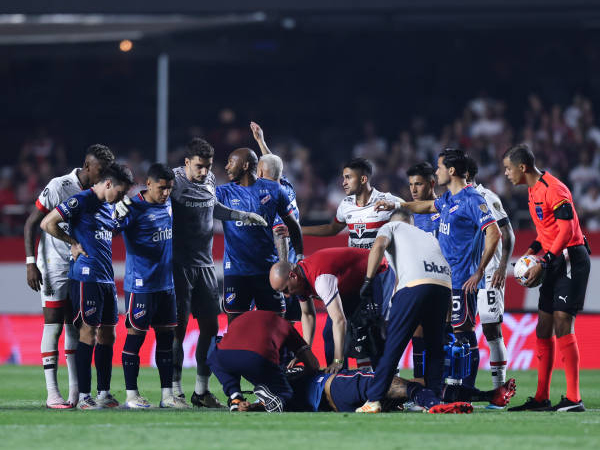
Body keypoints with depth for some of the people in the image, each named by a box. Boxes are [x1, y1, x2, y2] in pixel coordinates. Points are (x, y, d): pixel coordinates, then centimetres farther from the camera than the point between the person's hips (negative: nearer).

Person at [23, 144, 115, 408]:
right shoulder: (58, 187, -13)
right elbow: (32, 224, -9)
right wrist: (31, 263, -14)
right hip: (55, 266, -6)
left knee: (75, 329, 6)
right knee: (53, 326, -5)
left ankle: (76, 392, 9)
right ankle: (52, 394, -4)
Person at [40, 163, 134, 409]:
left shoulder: (110, 207, 17)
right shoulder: (81, 201, -9)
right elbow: (47, 223, -11)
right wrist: (73, 242, -6)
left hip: (107, 278, 9)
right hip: (86, 276, -9)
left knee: (107, 335, 9)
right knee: (88, 333, -8)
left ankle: (104, 393, 14)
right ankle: (84, 396, -5)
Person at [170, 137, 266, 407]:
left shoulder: (209, 181, 9)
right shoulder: (174, 182, -12)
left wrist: (242, 216, 24)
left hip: (205, 264, 7)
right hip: (179, 266, -7)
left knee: (210, 327, 5)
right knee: (178, 327, -5)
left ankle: (201, 390, 13)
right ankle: (174, 390, 1)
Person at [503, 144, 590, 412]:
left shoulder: (553, 189, -16)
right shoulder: (534, 190, 14)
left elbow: (567, 230, -21)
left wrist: (543, 264, -21)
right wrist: (534, 249, 8)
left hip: (571, 258, -10)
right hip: (554, 262, 10)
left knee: (562, 324, -14)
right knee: (543, 328, 9)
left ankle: (573, 399, -14)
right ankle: (541, 398, 14)